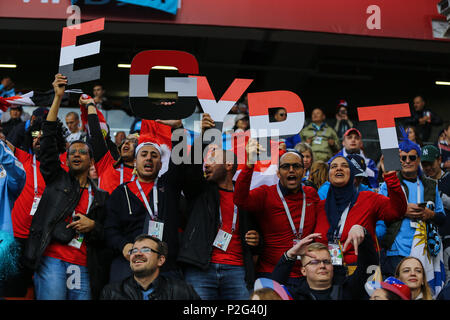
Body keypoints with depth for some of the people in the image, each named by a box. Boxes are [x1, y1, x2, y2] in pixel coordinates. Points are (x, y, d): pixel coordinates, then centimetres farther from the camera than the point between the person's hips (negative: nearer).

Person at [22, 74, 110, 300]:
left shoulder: (101, 197, 19)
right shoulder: (57, 179, 16)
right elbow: (48, 139, 8)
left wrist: (93, 226, -4)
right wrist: (58, 97, 4)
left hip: (84, 268, 2)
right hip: (52, 259, -1)